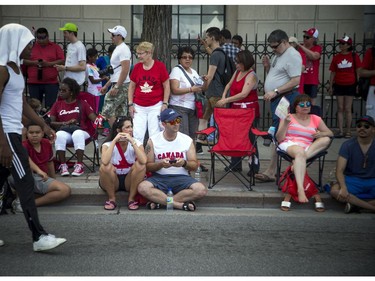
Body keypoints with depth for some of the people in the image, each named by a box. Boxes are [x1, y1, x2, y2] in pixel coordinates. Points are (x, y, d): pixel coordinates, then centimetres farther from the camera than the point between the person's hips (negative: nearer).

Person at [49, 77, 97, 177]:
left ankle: (79, 165, -32)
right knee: (59, 135, -34)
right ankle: (63, 165, -29)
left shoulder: (82, 104, 11)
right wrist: (66, 123, -9)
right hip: (65, 131, 1)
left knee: (77, 134, -37)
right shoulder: (57, 104, 15)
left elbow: (94, 119, 1)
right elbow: (51, 122, 5)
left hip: (81, 131, -1)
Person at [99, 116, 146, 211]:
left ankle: (131, 198, -12)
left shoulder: (137, 143, -9)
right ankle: (111, 199, -10)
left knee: (140, 165, -27)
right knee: (106, 167, -31)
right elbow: (105, 162, -35)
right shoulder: (108, 144, -12)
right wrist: (115, 141, -29)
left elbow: (143, 161, -31)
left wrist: (132, 142, -29)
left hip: (129, 181, 1)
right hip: (112, 181, -1)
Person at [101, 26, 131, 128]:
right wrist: (106, 86, 24)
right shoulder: (118, 49, 20)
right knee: (121, 114, 9)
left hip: (120, 86, -10)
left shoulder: (123, 49, -12)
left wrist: (116, 87, -24)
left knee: (107, 111, -10)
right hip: (119, 86, 10)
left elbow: (125, 70, -21)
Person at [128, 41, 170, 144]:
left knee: (154, 135, 1)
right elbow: (131, 86, 11)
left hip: (156, 106, -3)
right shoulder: (137, 67, 4)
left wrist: (165, 103, -6)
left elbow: (166, 86, -1)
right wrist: (130, 104, 5)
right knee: (137, 135, 0)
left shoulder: (160, 66, -4)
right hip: (139, 107, 3)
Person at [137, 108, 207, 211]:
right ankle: (181, 204, -25)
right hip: (159, 177, -1)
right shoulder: (153, 140, 3)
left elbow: (194, 166, 5)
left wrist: (184, 163, -16)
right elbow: (147, 167, 0)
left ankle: (160, 201, -21)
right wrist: (161, 164, -20)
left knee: (201, 190, -29)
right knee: (142, 187, -33)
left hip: (181, 177, 1)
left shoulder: (187, 140, 7)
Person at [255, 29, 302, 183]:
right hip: (276, 99, 10)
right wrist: (267, 66, 8)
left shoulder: (292, 56, -12)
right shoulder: (278, 55, 19)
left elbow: (295, 80, -20)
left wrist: (275, 92, -21)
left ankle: (271, 171, -6)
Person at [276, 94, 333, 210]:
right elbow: (279, 139, 3)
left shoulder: (315, 119, 20)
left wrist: (321, 134, -6)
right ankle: (300, 189, -53)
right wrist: (285, 124, -12)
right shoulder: (289, 117, 12)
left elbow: (330, 134, 17)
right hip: (289, 144, -4)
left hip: (308, 148, 4)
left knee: (326, 140, -19)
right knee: (299, 151, -39)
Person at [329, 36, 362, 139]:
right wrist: (330, 86, 6)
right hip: (339, 85, 2)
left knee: (347, 109, 1)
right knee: (340, 108, 5)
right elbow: (333, 73, 7)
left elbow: (358, 71, 0)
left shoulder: (354, 56, -3)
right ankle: (340, 131, 9)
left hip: (350, 85, -2)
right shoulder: (336, 57, 3)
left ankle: (348, 131, 10)